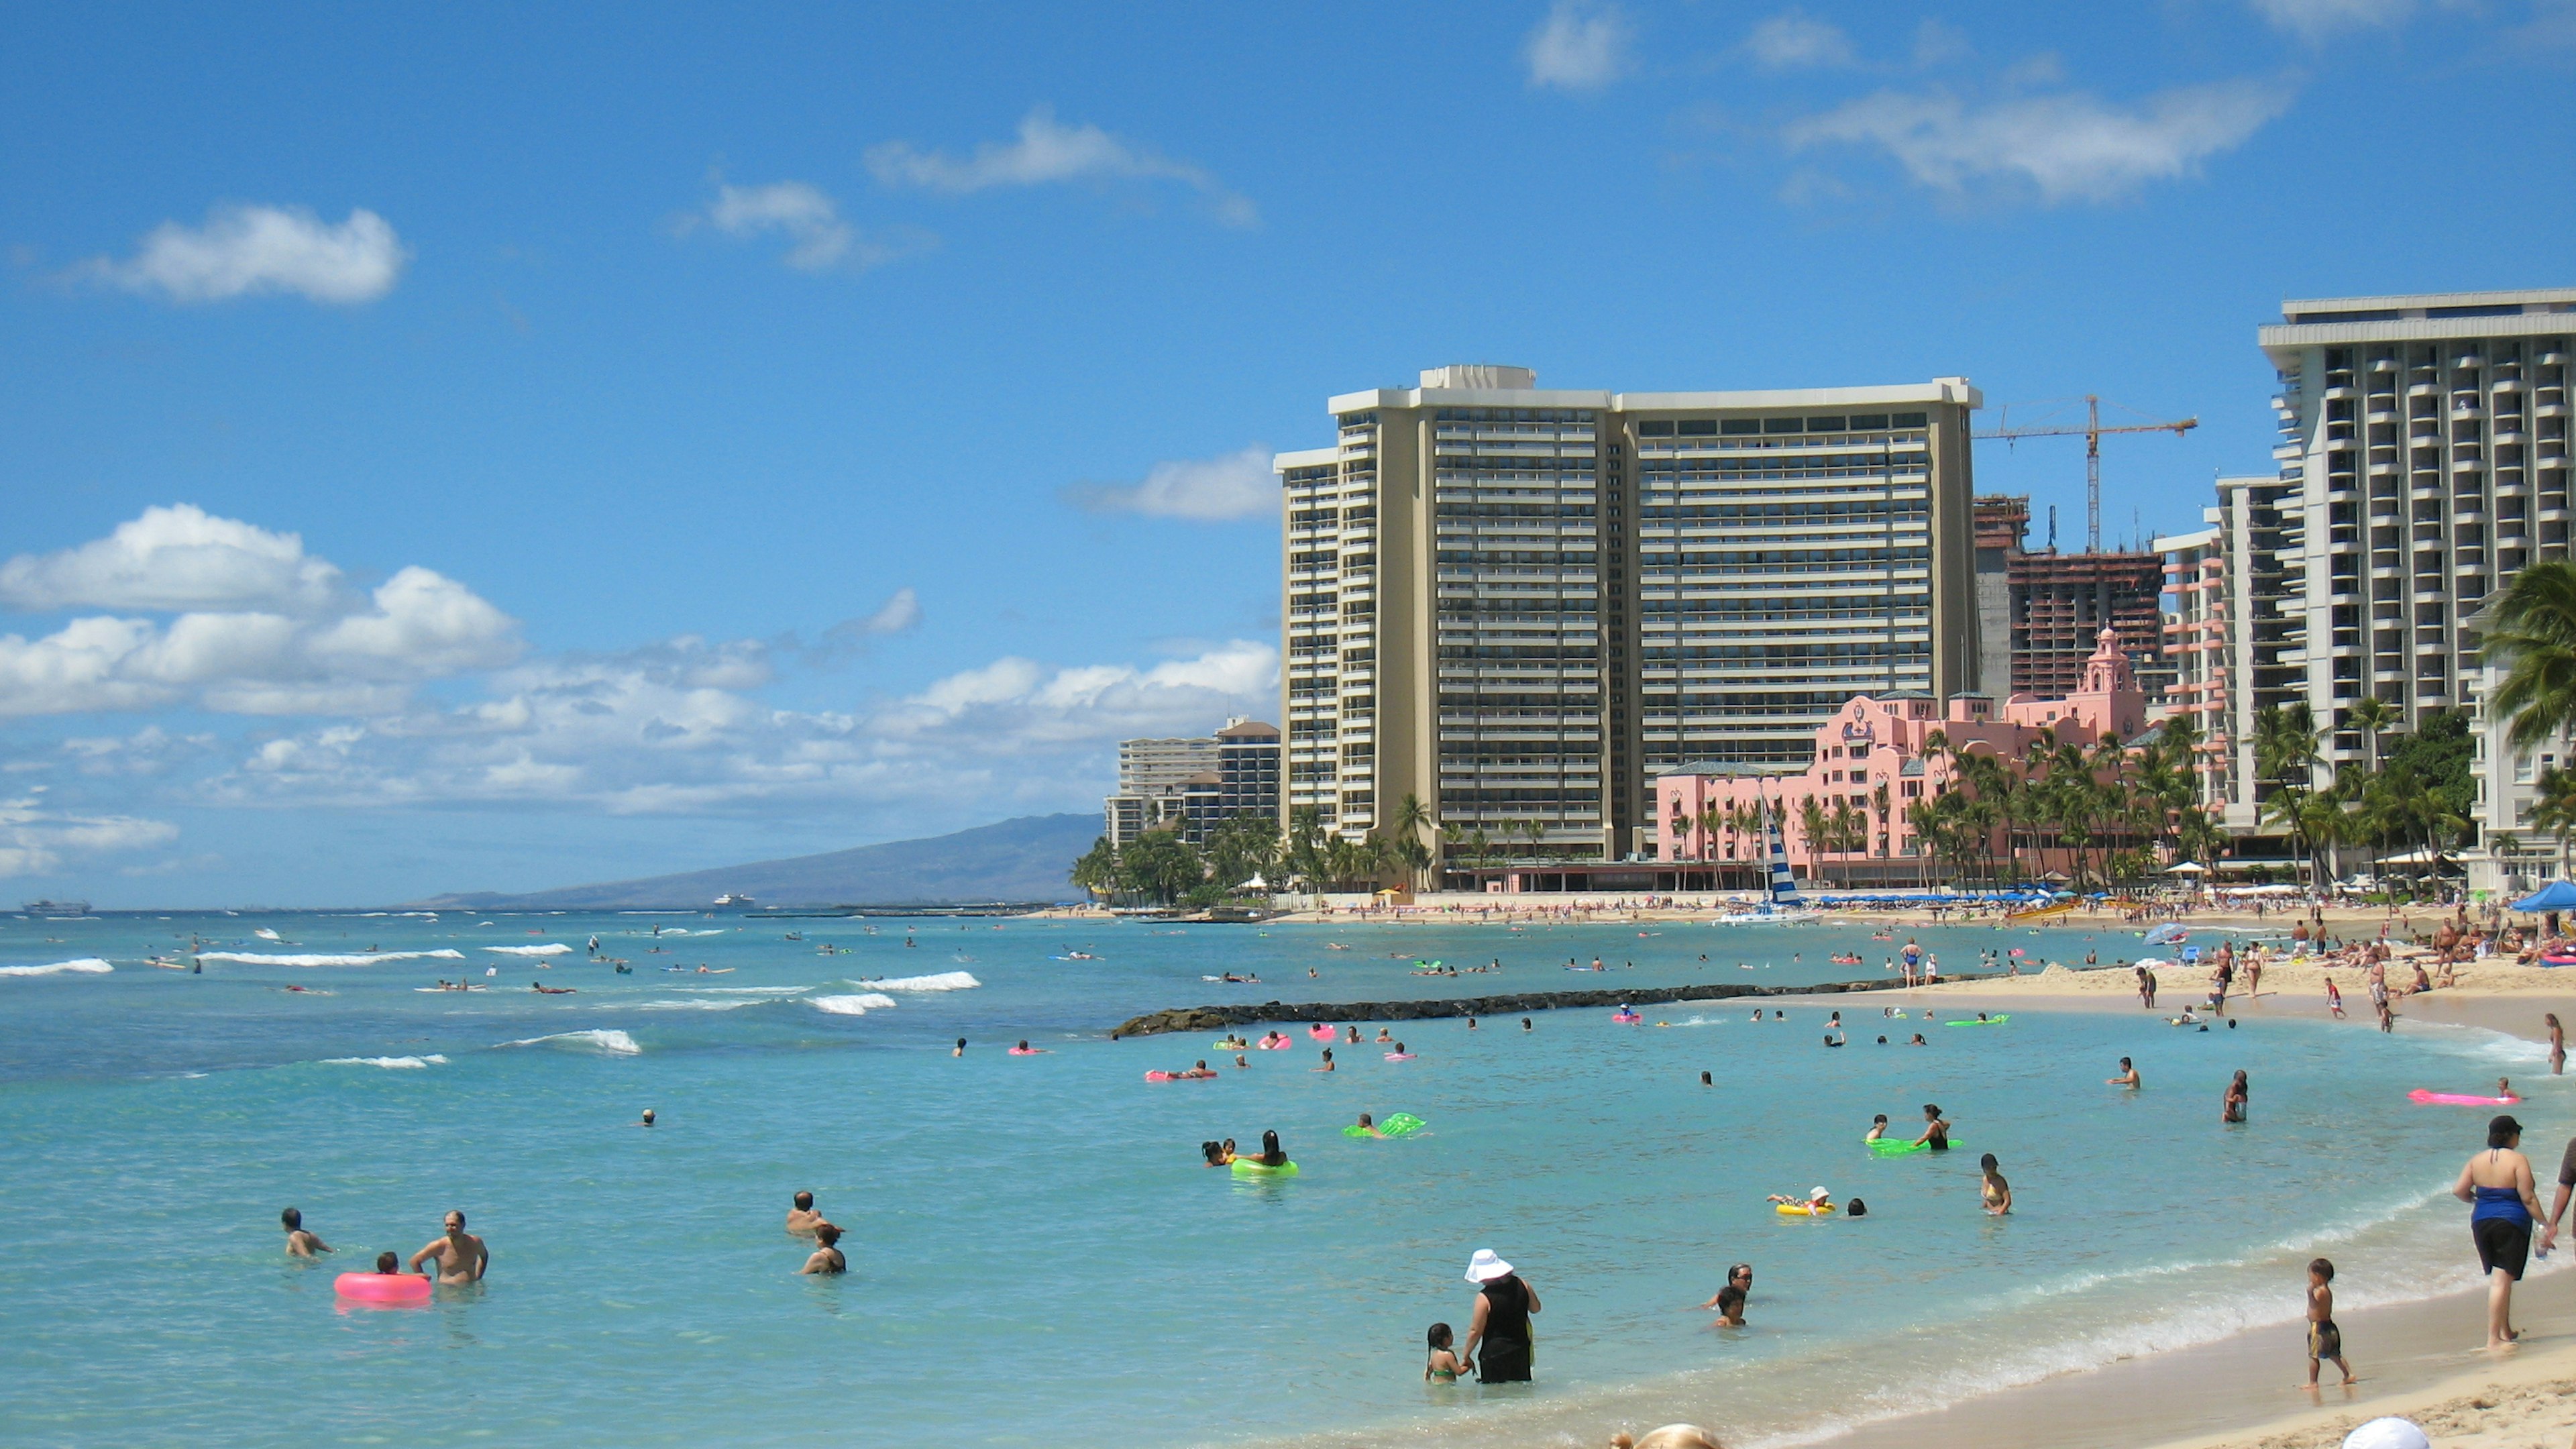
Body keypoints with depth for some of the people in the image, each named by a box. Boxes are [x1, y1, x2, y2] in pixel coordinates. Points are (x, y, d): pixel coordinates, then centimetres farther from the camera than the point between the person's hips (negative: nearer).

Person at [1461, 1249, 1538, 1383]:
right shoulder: (1520, 1285, -4)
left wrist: (1466, 1357, -1)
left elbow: (1475, 1331, -13)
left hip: (1495, 1353, -6)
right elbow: (1535, 1308, 12)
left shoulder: (1484, 1298, -19)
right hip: (1520, 1350, 6)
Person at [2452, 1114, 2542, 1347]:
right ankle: (2493, 1338, -9)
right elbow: (2527, 1198, -15)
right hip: (2511, 1223, -6)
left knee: (2498, 1278, 20)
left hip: (2481, 1221, 6)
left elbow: (2459, 1190, 1)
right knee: (2503, 1280, -5)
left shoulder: (2477, 1160, 4)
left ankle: (2506, 1331, 29)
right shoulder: (2518, 1160, -12)